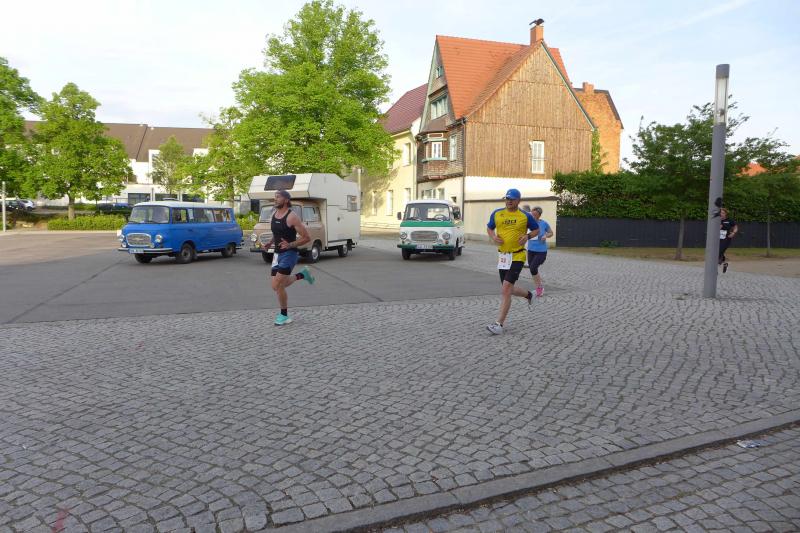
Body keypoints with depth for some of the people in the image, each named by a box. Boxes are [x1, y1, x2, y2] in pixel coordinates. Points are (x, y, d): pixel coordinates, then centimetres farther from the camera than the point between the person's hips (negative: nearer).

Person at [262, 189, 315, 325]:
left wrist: (290, 245, -24)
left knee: (278, 285, -11)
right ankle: (302, 275, 31)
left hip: (289, 254, -8)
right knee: (277, 286, 10)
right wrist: (270, 243, 7)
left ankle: (284, 316, 7)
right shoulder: (274, 214, 7)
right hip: (277, 254, 8)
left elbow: (307, 237, -14)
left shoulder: (292, 217, -15)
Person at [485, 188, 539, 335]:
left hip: (517, 256, -5)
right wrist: (493, 237, -4)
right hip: (502, 256, 5)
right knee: (508, 290, 14)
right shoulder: (497, 213, 5)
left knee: (506, 289, -15)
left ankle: (499, 324, -13)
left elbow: (536, 229, 12)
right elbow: (489, 228, 18)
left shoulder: (525, 216, -1)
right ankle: (528, 294, 47)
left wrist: (527, 236, -9)